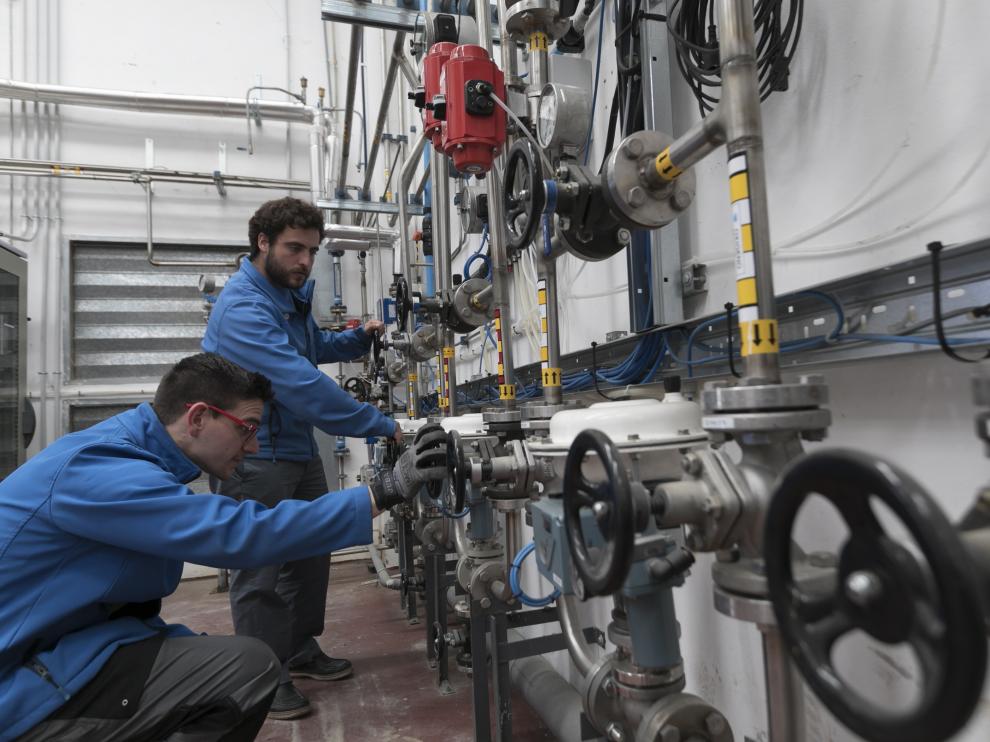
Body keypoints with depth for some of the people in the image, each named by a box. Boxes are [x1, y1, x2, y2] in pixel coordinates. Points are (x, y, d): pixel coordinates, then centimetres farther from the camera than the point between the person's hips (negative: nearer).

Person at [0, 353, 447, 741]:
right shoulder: (102, 471, -25)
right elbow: (243, 534, -33)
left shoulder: (131, 450, 5)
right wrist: (385, 491, -31)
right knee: (249, 669, -22)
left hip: (50, 649, 10)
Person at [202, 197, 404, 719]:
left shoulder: (293, 294, 7)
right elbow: (300, 383, -33)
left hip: (300, 449, 9)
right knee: (262, 571, 2)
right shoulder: (243, 307, -24)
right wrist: (382, 426, -32)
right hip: (256, 457, -9)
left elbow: (314, 348, 24)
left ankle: (301, 651, 34)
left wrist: (358, 338, 4)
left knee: (310, 555, 17)